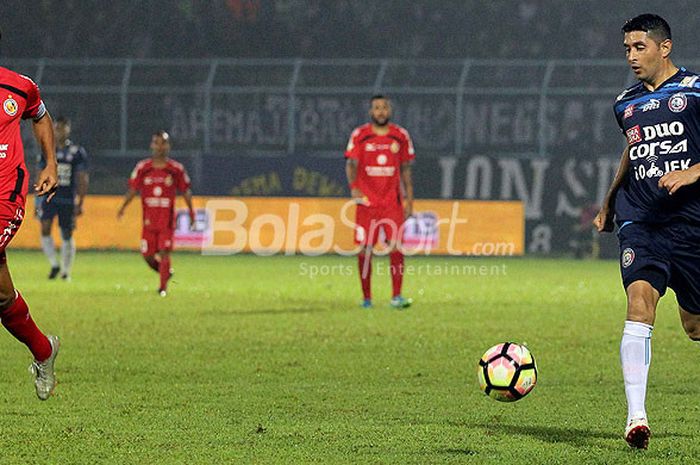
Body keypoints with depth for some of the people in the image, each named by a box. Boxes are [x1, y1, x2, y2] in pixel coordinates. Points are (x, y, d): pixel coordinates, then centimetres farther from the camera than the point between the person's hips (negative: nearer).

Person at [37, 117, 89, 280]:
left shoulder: (77, 152, -1)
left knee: (67, 235, 5)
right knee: (45, 229, -17)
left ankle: (66, 271, 18)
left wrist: (80, 203, -9)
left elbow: (82, 180, -2)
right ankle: (54, 264, -7)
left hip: (68, 199, -2)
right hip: (49, 197, 2)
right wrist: (38, 202, 14)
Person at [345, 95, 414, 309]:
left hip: (392, 201, 1)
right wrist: (353, 186, -22)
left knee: (396, 247, -10)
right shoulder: (359, 135, 2)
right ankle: (366, 297, 11)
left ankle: (396, 296, -9)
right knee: (365, 249, 1)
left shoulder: (401, 136, 8)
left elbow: (405, 169, 13)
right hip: (366, 201, -1)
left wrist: (409, 199, 10)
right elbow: (351, 164, -4)